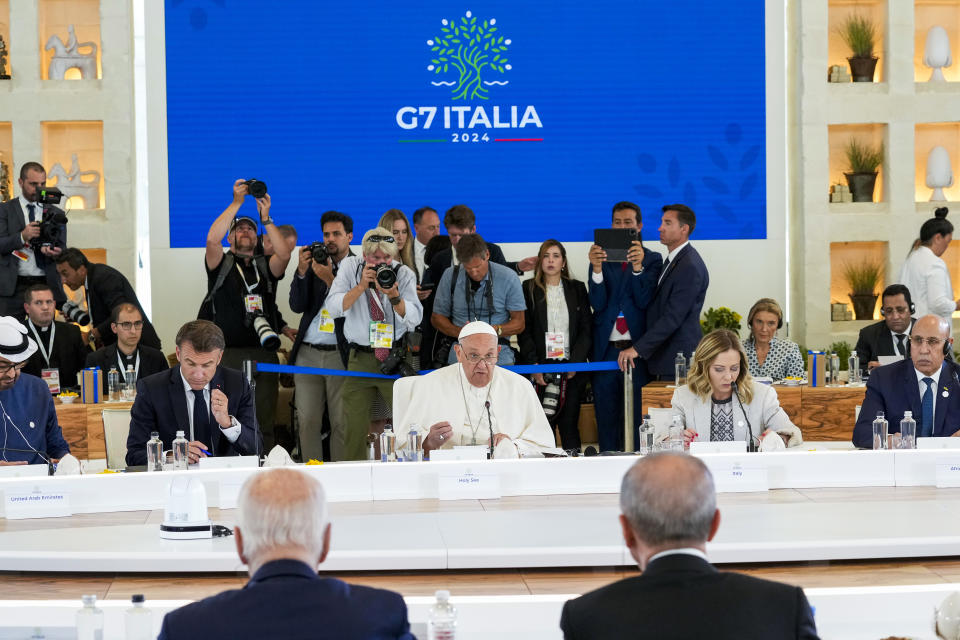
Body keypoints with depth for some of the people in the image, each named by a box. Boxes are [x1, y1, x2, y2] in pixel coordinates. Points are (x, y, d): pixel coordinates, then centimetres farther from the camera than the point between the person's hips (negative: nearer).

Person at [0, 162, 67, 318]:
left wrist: (54, 252, -13)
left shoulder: (56, 213, 15)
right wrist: (22, 237, -21)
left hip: (46, 285, 2)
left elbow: (62, 249, 12)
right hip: (13, 286, -2)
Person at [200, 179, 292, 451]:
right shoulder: (221, 264, 10)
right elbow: (212, 239, -11)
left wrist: (265, 218, -12)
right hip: (227, 355, -2)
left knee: (265, 425, 2)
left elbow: (283, 254, -7)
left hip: (263, 355, 2)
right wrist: (237, 202, -11)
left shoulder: (265, 267, 15)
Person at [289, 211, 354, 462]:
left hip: (341, 355, -3)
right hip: (308, 354, 3)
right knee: (307, 422, 3)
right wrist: (302, 271, -9)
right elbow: (297, 305, 4)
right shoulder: (314, 264, 12)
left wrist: (330, 279, -15)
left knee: (342, 424, -2)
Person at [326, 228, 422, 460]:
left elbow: (414, 319, -7)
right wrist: (361, 287, -20)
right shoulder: (350, 267, 1)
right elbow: (333, 308, -9)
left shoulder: (404, 274, 0)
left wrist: (394, 296, -23)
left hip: (396, 357, 0)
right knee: (354, 425, -3)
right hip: (360, 358, 0)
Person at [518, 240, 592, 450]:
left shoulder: (577, 289, 11)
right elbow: (523, 331, 2)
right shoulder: (529, 289, 7)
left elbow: (586, 328, 7)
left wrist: (575, 362, -5)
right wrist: (533, 366, -8)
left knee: (569, 424, -1)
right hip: (541, 369, -1)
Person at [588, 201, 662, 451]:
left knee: (637, 419, -1)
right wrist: (597, 268, -17)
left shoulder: (652, 259, 6)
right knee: (606, 419, 4)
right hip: (606, 350, 2)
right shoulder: (601, 257, 9)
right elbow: (598, 303, -2)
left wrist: (637, 267, -21)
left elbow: (645, 301, -7)